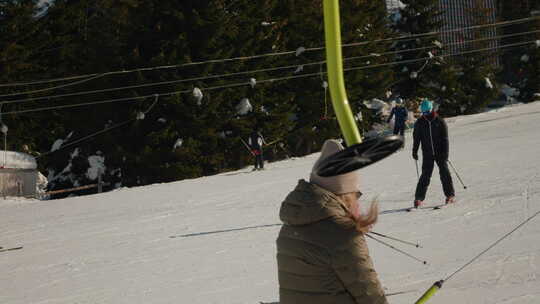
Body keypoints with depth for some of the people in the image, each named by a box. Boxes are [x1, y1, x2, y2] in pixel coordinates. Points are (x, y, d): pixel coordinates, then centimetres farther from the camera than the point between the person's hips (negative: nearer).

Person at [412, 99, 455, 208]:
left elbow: (445, 139, -3)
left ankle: (450, 195, 1)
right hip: (427, 154, 1)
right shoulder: (419, 123, 3)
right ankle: (419, 198, -1)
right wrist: (414, 151, 7)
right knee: (425, 175, -5)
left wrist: (445, 153, -9)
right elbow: (416, 138, 10)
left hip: (440, 153, -1)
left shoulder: (440, 122, -3)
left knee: (444, 172, -7)